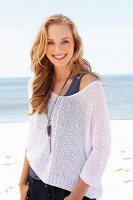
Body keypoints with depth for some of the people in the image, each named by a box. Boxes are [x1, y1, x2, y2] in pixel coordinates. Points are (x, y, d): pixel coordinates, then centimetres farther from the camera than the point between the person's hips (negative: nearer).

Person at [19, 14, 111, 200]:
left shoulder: (90, 85, -14)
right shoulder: (37, 84, 2)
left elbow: (101, 147, -13)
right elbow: (33, 138, 10)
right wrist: (23, 183, 9)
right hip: (36, 184, 5)